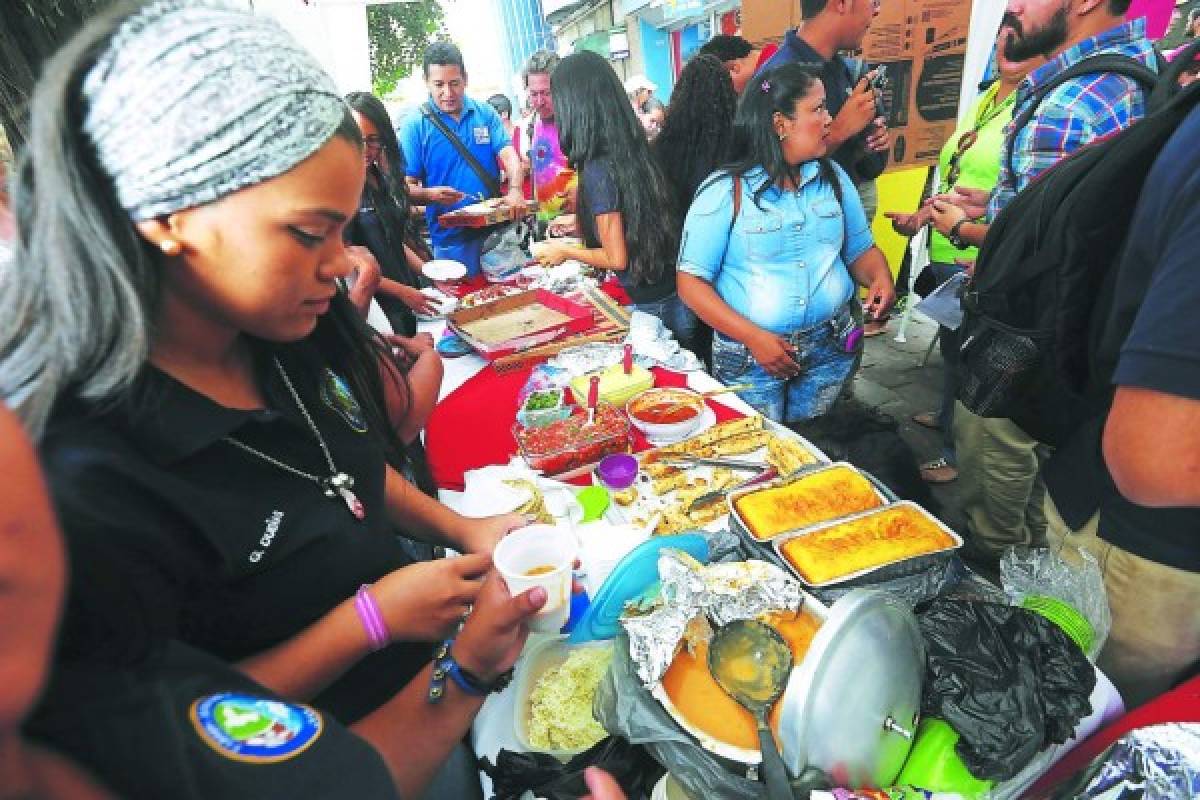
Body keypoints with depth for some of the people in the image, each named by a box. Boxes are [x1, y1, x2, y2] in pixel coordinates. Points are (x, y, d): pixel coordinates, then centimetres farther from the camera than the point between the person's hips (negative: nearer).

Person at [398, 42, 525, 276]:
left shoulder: (485, 113, 6)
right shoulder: (414, 125, -1)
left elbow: (509, 156, -2)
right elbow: (406, 188, -3)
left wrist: (515, 190, -23)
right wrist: (430, 194, -25)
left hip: (496, 231, 3)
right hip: (451, 240, -2)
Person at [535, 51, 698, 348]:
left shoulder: (597, 170, -21)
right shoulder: (637, 150, 1)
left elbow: (617, 258, -18)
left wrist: (565, 251, -1)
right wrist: (582, 222, 29)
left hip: (650, 307, -7)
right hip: (679, 295, 7)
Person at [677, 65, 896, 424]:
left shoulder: (833, 177, 5)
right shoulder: (725, 191, -12)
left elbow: (860, 249, 13)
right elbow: (691, 282, -14)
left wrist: (880, 277, -11)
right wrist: (754, 338, -21)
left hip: (830, 347, 4)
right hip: (749, 354, -4)